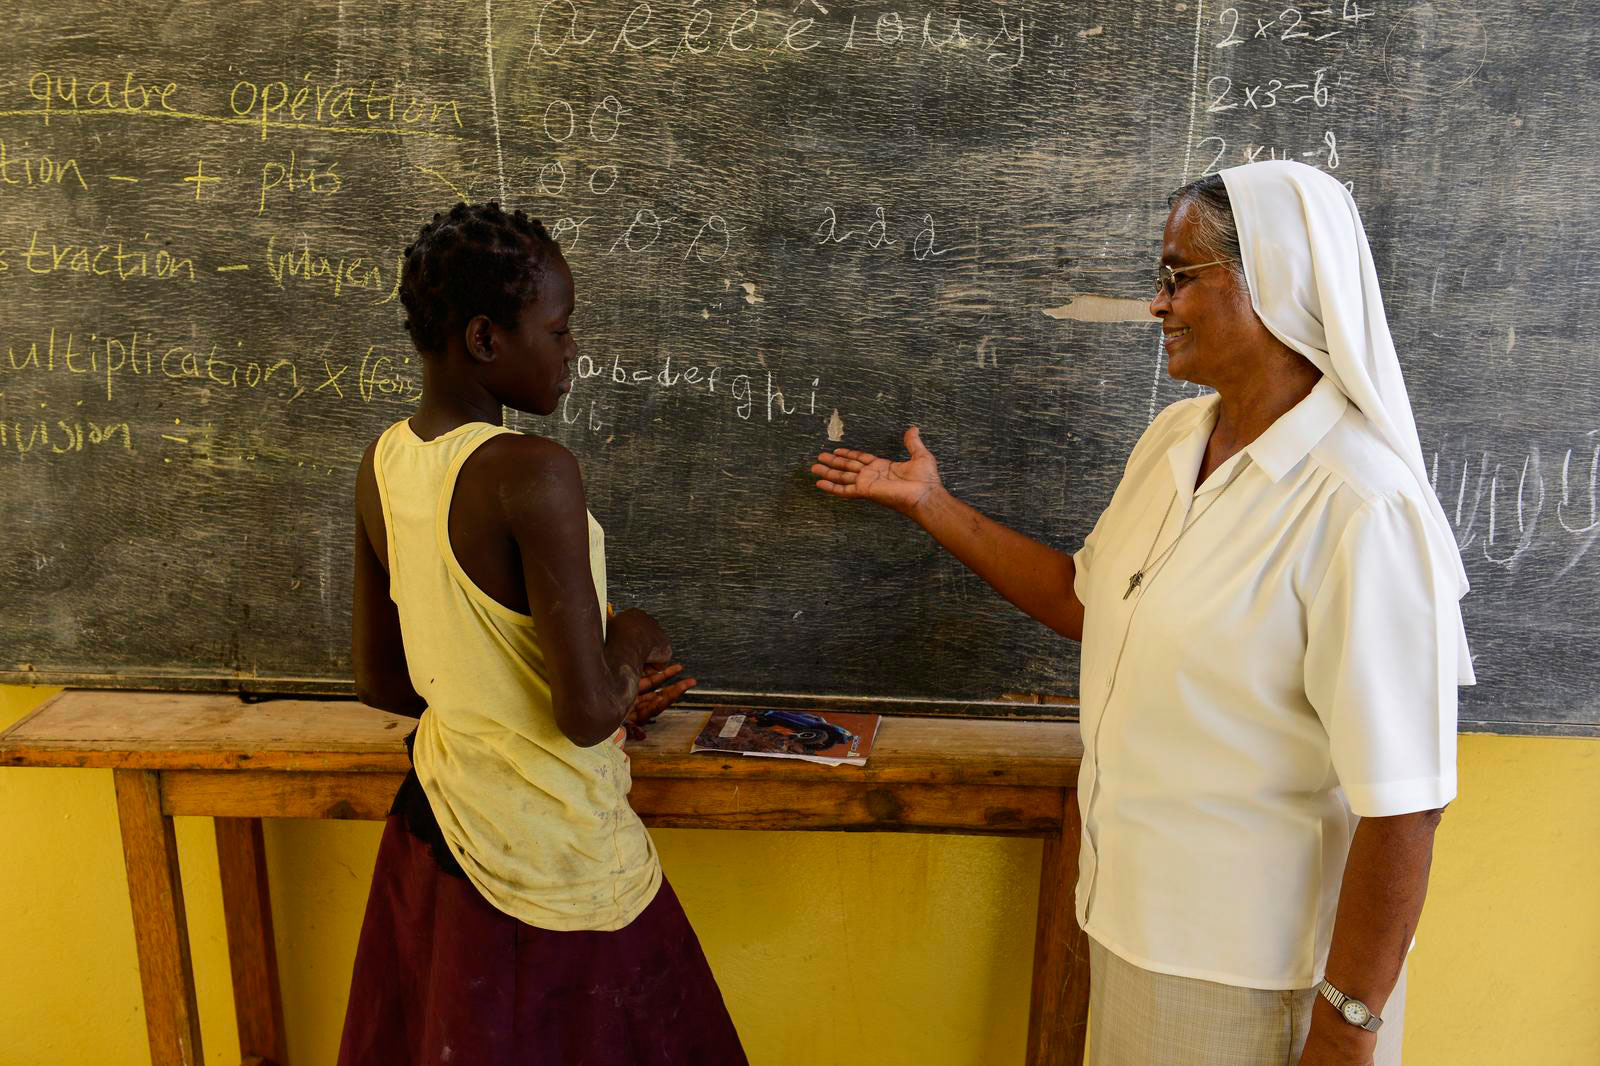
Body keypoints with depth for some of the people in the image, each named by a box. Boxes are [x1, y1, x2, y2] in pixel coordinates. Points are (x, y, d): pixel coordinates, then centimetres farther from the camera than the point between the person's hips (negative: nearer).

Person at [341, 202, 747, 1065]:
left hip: (435, 826, 7)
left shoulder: (381, 464, -2)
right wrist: (631, 641, -7)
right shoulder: (532, 475, -26)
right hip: (552, 863, -7)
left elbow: (379, 680, 7)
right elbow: (587, 714, -26)